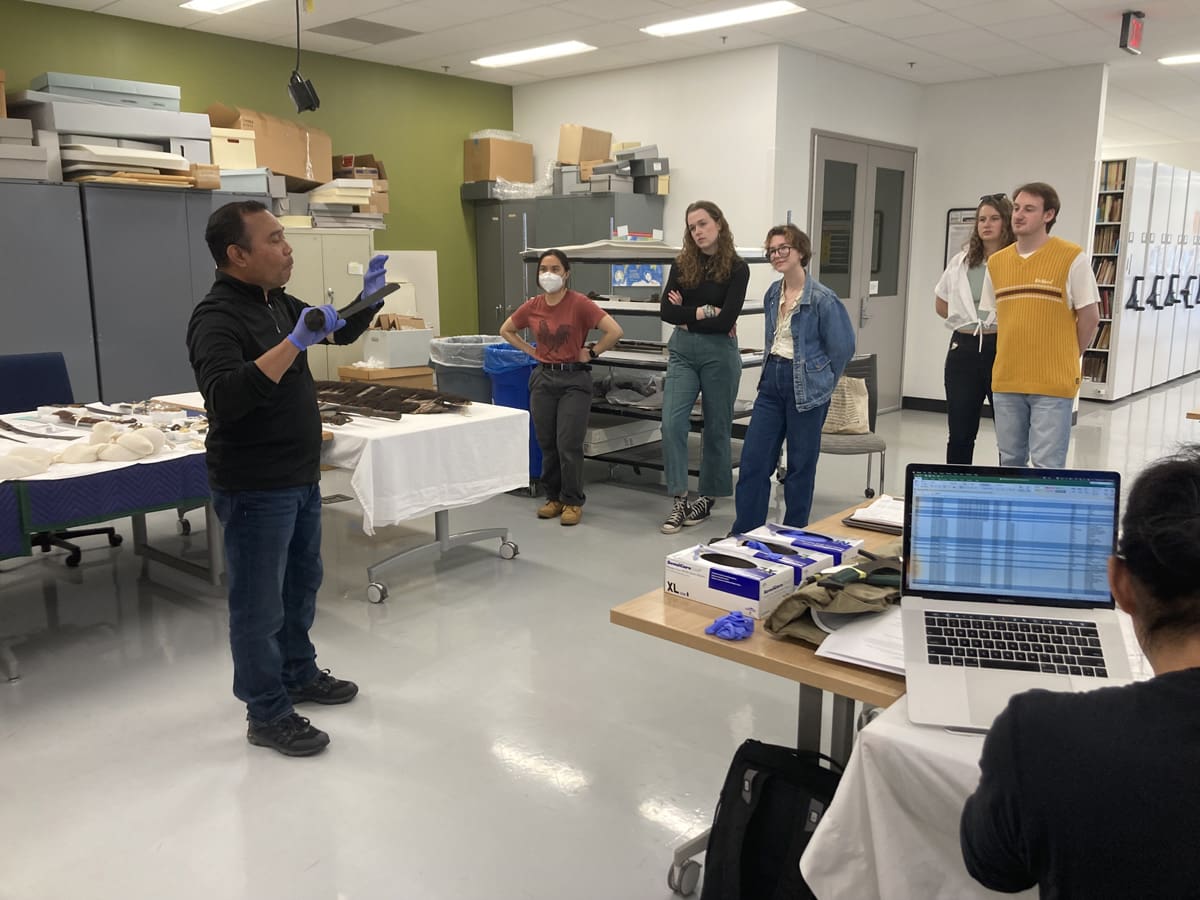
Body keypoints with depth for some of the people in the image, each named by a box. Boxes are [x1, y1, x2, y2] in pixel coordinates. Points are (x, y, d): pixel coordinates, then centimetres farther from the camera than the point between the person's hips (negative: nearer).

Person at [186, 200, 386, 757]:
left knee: (301, 584, 21)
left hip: (300, 478, 9)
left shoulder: (277, 303, 7)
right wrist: (295, 343, -38)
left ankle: (300, 675, 39)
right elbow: (226, 398, -35)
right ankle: (267, 716, 18)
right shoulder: (216, 319, -20)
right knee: (260, 603, 3)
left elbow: (345, 332, 20)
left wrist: (369, 297, 1)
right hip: (255, 489, -9)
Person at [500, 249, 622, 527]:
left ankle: (572, 501, 9)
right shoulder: (532, 306, 3)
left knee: (568, 444, -5)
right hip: (543, 378, 5)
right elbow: (506, 330, 19)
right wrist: (531, 351, 9)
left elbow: (615, 331, -18)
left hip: (574, 379, -4)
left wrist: (591, 353, -9)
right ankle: (553, 497, 23)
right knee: (547, 444, 9)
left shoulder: (580, 303, -12)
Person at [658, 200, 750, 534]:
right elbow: (666, 311, -5)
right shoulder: (682, 264, 5)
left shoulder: (737, 268, -5)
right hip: (682, 351, 3)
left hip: (719, 353, -3)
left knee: (717, 428, 7)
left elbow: (726, 321, -14)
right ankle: (679, 500, -2)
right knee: (672, 423, -9)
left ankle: (708, 497, 22)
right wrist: (705, 312, -13)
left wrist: (687, 317, -7)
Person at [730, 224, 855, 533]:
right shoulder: (772, 294, 7)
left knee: (800, 466, 6)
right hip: (772, 382, 6)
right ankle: (744, 533, 13)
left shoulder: (823, 299, -12)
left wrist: (820, 381, 2)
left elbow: (843, 347, -7)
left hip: (806, 389, -6)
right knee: (753, 459, 3)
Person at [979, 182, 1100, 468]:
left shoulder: (1071, 257, -6)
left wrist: (1065, 359, 4)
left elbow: (1090, 316, -1)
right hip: (1005, 381, 5)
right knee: (1010, 462, 15)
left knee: (1047, 465, -3)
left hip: (1052, 384, -5)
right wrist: (1014, 356, 11)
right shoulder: (996, 262, 9)